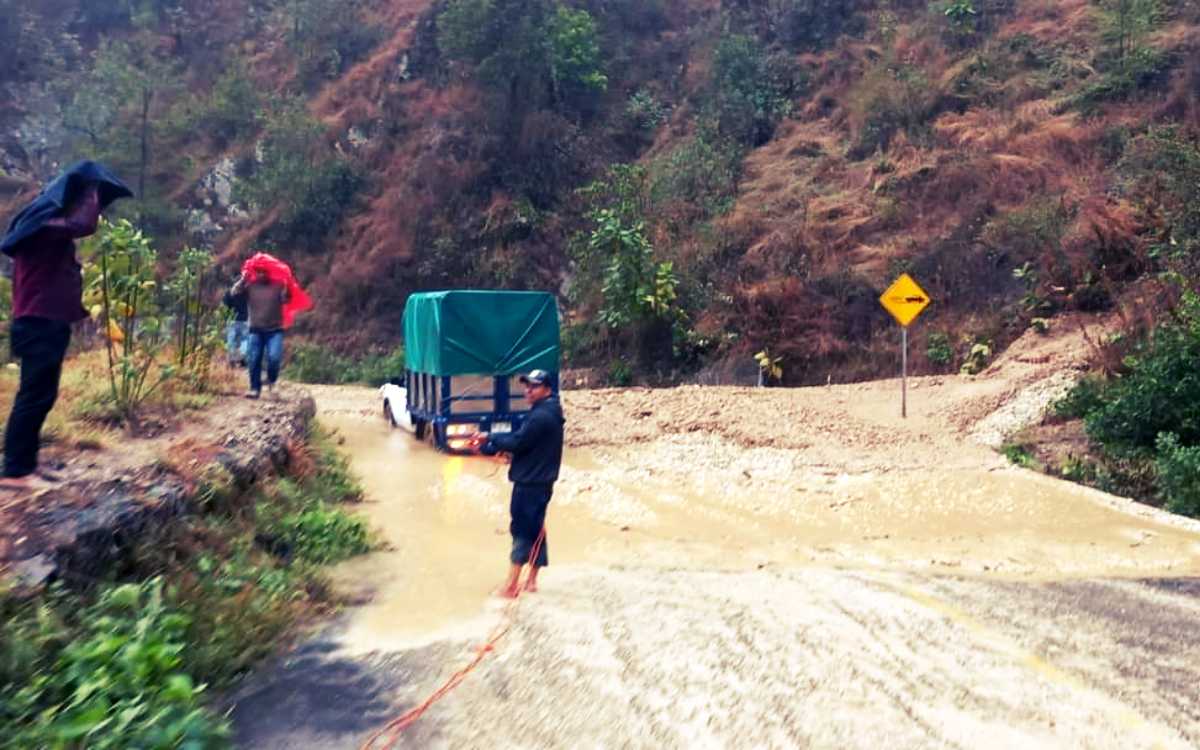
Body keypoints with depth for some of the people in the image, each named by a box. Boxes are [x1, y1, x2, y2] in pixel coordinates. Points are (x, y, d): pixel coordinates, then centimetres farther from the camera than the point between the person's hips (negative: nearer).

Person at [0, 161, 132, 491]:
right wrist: (91, 191, -12)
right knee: (34, 396, -9)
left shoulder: (52, 228, 20)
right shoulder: (44, 223, -12)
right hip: (40, 325, -10)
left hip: (48, 323, 10)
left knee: (41, 396, 12)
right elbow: (86, 225, -27)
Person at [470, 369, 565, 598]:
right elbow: (520, 436, 14)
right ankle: (531, 580, 21)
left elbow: (517, 443, -20)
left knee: (522, 530, -4)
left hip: (531, 483, -10)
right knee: (534, 530, 13)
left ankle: (511, 585, 1)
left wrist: (486, 445, -7)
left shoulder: (541, 416, -20)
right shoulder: (546, 413, 13)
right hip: (537, 481, 10)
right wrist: (490, 438, 4)